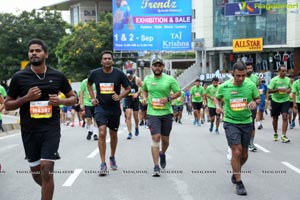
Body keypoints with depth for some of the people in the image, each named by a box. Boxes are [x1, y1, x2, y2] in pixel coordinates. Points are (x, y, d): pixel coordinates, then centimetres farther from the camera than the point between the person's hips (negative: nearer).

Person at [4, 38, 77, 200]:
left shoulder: (58, 76, 0)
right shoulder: (19, 77, -2)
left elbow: (73, 98, 12)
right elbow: (7, 105, 3)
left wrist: (60, 101, -10)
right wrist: (26, 98, -14)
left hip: (51, 129, -1)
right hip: (29, 131, 2)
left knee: (46, 170, -10)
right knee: (36, 172, 13)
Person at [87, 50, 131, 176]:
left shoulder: (119, 74, -6)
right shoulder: (95, 73, -3)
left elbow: (128, 88, 4)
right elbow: (89, 84, 18)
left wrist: (120, 97, -13)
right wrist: (92, 98, 7)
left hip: (114, 108, 1)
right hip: (100, 107, -1)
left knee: (113, 135, 15)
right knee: (102, 133, -16)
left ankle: (112, 157, 39)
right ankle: (103, 164, -11)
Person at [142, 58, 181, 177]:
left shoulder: (169, 79, -3)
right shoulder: (147, 79, 5)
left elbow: (178, 92, 2)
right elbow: (144, 90, 25)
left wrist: (168, 98, -14)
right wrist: (145, 98, 4)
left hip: (166, 113, 0)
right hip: (153, 113, 0)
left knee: (165, 139, 11)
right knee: (155, 138, -12)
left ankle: (163, 154, 46)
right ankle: (156, 167, -9)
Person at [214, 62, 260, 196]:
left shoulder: (250, 85, -4)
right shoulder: (224, 87, -7)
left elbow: (257, 98, 10)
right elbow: (217, 98, 12)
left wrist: (255, 102, -13)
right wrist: (217, 106, -9)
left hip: (247, 122, 3)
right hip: (231, 123, -3)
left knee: (244, 154, 11)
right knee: (236, 152, -14)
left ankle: (236, 172, 41)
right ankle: (239, 183, -1)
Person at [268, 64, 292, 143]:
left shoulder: (288, 79, 3)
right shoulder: (274, 80, -10)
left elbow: (290, 88, 19)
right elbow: (269, 91, -12)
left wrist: (289, 90, -4)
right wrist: (278, 89, -23)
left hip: (285, 101, 2)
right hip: (275, 101, -2)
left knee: (285, 116, -13)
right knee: (275, 118, 10)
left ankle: (284, 136, -12)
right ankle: (275, 134, 31)